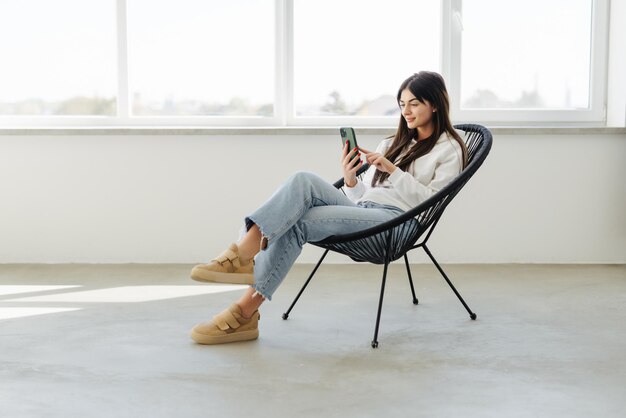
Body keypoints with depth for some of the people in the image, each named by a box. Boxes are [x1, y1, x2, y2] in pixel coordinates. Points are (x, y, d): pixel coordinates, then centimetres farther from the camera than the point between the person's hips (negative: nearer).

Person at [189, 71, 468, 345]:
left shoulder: (449, 149, 12)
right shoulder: (393, 143, 30)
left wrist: (392, 170, -9)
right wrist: (350, 180, 0)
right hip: (362, 212, 6)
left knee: (297, 223, -28)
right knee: (304, 181, -27)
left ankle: (246, 310, -31)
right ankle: (241, 256, -37)